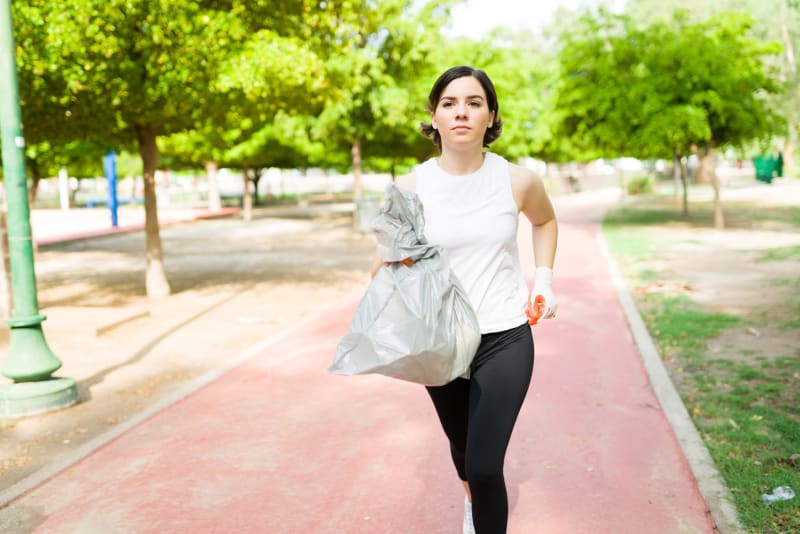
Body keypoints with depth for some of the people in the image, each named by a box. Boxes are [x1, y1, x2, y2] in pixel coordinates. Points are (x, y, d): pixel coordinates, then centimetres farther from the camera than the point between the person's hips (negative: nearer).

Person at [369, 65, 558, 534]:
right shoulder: (410, 188, -10)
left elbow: (545, 221, 16)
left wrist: (544, 279, 4)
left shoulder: (517, 181, -8)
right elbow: (384, 267, -5)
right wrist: (395, 263, -27)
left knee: (485, 465, -13)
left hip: (506, 339, -1)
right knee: (462, 446, 24)